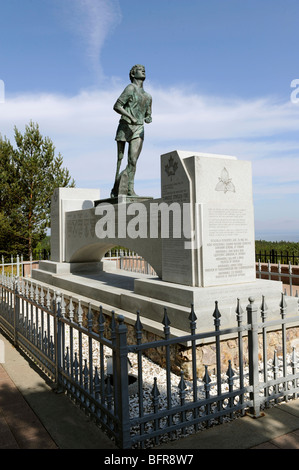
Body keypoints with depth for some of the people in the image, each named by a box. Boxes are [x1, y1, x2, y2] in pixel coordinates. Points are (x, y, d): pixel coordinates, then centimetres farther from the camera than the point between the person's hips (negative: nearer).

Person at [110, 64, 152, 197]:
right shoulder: (131, 88, 0)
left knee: (133, 160, -11)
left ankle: (129, 189, -15)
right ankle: (116, 190, 9)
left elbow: (148, 115, 24)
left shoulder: (148, 96, 21)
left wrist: (148, 119, -1)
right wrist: (131, 117, -20)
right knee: (120, 159, 0)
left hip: (138, 128, 4)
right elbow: (116, 106, -9)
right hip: (125, 127, -4)